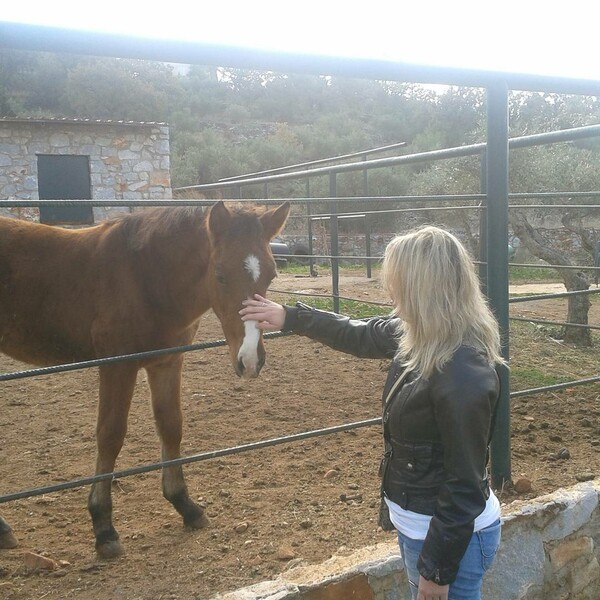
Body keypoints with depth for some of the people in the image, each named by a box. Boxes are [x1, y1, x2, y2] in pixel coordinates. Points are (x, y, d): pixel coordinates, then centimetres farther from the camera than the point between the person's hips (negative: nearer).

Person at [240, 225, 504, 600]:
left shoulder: (464, 373, -30)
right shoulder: (422, 339, -4)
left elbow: (466, 488, -26)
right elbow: (360, 335, 15)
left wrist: (437, 569, -19)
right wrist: (289, 317, 21)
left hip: (451, 534, -9)